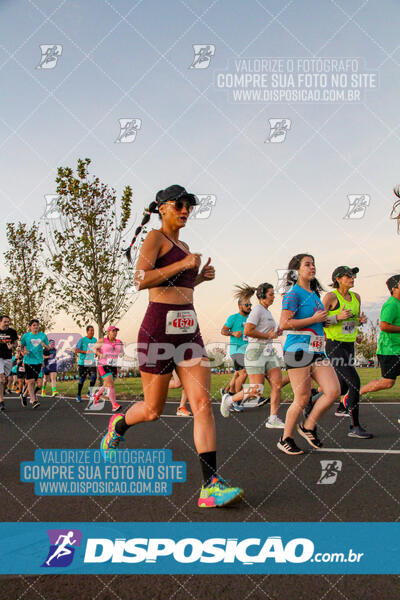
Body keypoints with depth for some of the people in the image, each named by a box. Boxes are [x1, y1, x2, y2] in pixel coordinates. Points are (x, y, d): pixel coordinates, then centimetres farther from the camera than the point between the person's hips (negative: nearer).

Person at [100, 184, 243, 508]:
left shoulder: (183, 246, 20)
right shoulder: (155, 237, -3)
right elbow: (141, 280, -17)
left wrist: (200, 277, 16)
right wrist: (183, 264, -15)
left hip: (189, 329, 7)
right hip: (159, 327, -7)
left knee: (203, 404, -6)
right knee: (153, 410, 5)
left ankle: (211, 485, -7)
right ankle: (118, 425, 39)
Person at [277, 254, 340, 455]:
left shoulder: (314, 293, 17)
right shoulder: (294, 293, -8)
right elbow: (284, 324, -16)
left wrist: (325, 319, 9)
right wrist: (314, 319, -13)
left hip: (317, 351, 8)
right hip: (298, 350, -8)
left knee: (333, 391, -3)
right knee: (302, 399, -3)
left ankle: (308, 427, 17)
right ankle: (285, 439, 15)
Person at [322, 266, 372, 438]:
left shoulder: (356, 297, 11)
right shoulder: (331, 297, -10)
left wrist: (361, 320, 0)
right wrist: (337, 317, -23)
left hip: (349, 345, 8)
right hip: (335, 345, -8)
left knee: (342, 388, 10)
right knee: (354, 382, -15)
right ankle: (355, 427, -6)